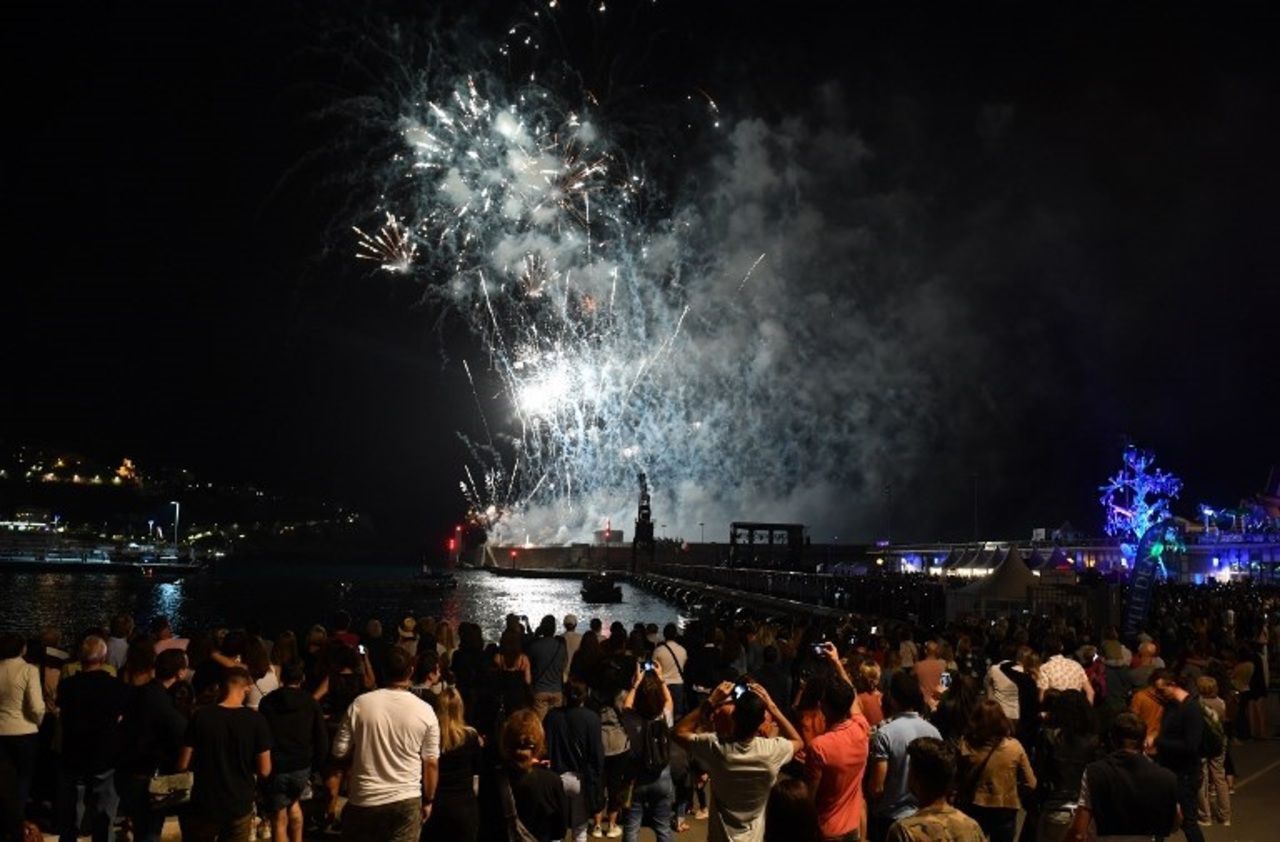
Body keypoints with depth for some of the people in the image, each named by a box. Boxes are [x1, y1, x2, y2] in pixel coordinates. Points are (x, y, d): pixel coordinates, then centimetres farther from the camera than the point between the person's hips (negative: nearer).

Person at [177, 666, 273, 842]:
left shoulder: (201, 716, -11)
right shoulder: (256, 720, -11)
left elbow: (183, 765, -6)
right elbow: (264, 770, -8)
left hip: (204, 806, 0)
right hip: (240, 807, 0)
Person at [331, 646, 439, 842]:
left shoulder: (360, 704, -9)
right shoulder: (425, 711, -8)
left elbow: (340, 751, -3)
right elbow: (431, 763, -3)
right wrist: (428, 800, 10)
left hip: (364, 799, 0)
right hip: (406, 801, 0)